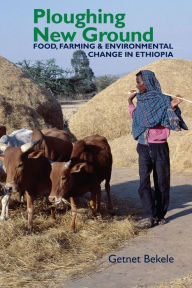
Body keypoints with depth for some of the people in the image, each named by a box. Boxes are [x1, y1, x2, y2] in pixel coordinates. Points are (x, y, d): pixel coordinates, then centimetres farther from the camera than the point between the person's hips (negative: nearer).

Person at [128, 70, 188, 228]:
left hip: (159, 147, -4)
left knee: (161, 182, 7)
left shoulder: (162, 100, -9)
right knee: (144, 183, -5)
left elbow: (172, 124, -11)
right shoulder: (141, 100, 9)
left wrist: (173, 108, -26)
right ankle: (151, 215, 0)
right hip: (143, 148, 5)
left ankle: (160, 214, 22)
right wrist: (130, 102, 25)